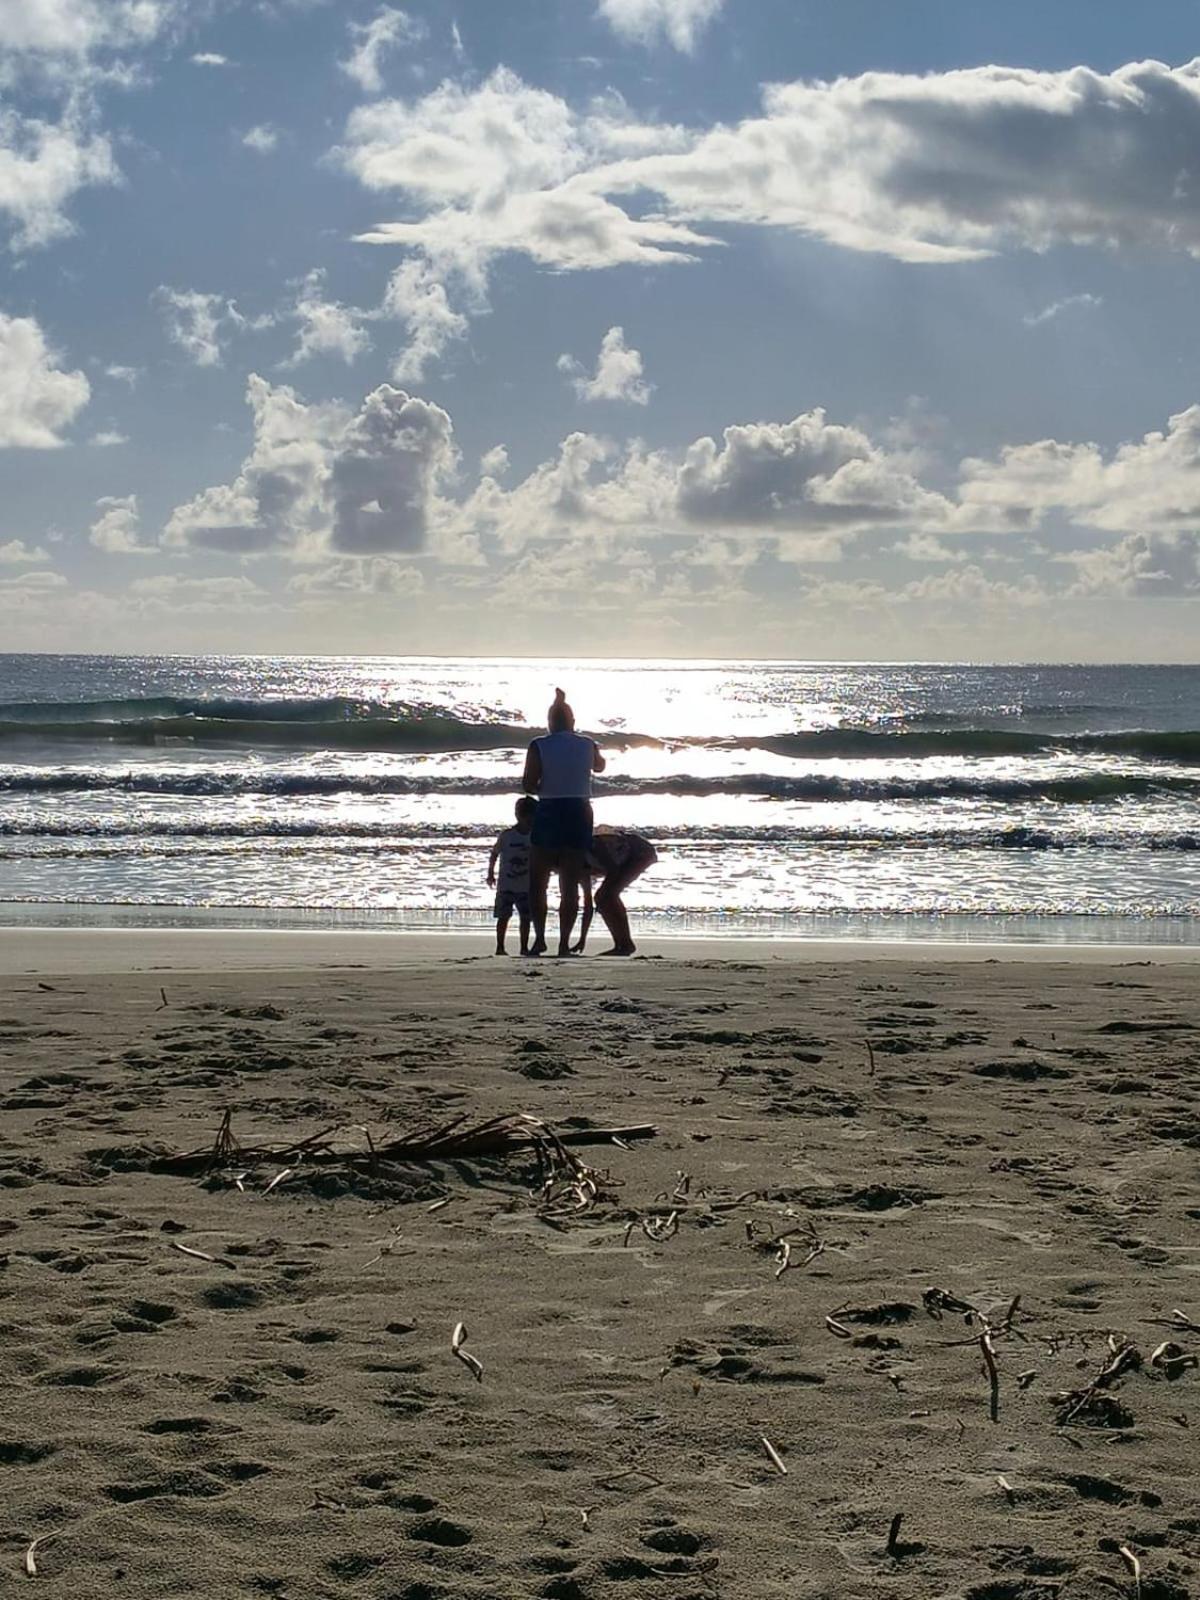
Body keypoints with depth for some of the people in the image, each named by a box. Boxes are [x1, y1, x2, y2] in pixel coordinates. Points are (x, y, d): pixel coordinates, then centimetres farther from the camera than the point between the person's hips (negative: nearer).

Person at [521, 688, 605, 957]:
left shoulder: (539, 747, -6)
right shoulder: (588, 746, 5)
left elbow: (528, 785, -11)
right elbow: (599, 766, 28)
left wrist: (544, 788, 10)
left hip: (549, 813, -2)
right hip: (579, 814, 2)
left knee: (537, 881, 9)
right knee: (570, 884, 4)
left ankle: (540, 938, 0)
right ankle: (564, 943, -1)